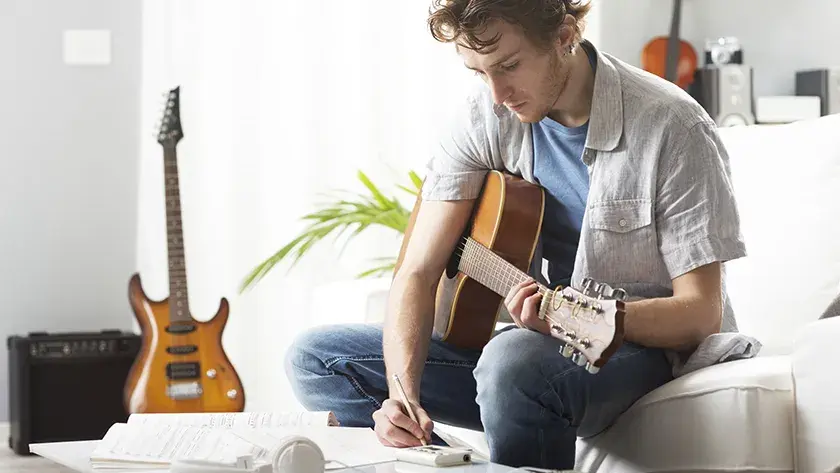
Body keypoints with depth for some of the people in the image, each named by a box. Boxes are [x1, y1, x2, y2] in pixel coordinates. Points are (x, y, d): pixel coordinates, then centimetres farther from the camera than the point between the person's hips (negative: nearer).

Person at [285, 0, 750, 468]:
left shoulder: (672, 129, -18)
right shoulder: (486, 118, -3)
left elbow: (701, 314, -16)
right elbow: (418, 271, -6)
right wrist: (404, 394, -24)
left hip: (650, 346, -6)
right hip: (536, 339, 6)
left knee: (514, 363, -40)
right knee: (315, 358, -5)